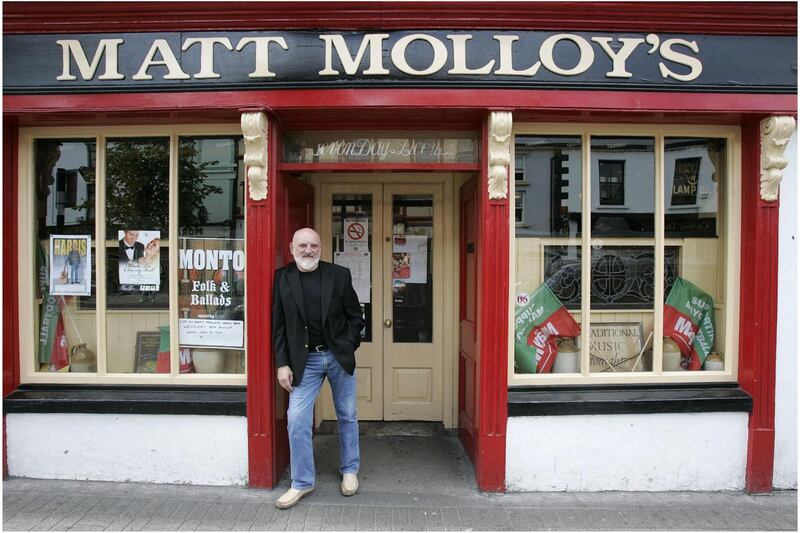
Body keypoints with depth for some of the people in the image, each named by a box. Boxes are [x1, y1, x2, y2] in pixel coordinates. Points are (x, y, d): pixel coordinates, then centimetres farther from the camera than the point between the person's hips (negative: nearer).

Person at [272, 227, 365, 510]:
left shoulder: (339, 274, -3)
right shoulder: (282, 278, -2)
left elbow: (355, 316, 3)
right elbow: (278, 325, -1)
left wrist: (348, 348, -6)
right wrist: (282, 363, -5)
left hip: (339, 356, 1)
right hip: (305, 360, 0)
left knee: (347, 417, 13)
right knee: (297, 420, -2)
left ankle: (349, 471, 32)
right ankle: (302, 482, 15)